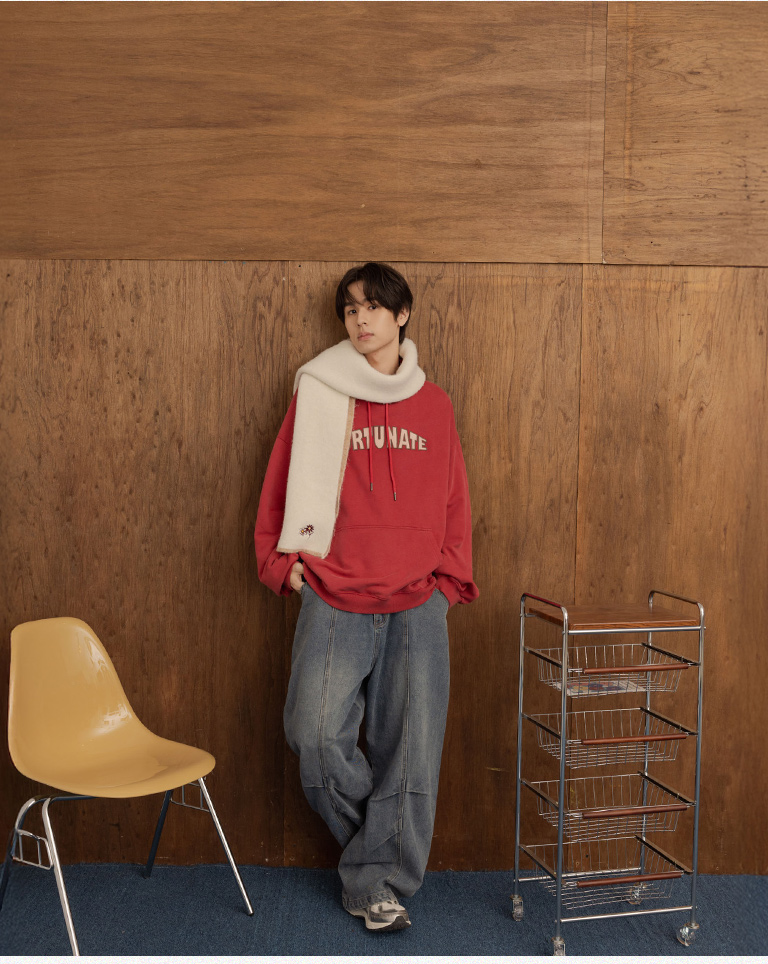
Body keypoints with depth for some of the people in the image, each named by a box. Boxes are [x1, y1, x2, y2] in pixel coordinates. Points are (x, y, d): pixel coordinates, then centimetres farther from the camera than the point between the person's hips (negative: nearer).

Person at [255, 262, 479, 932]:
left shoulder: (434, 405, 9)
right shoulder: (318, 394, 4)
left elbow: (454, 501, 13)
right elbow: (282, 486, 9)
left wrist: (450, 580, 6)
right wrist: (285, 561, 2)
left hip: (417, 606, 1)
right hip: (334, 602, -1)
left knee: (409, 746, 1)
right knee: (315, 732, -7)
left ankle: (377, 881, 17)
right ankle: (380, 852, 20)